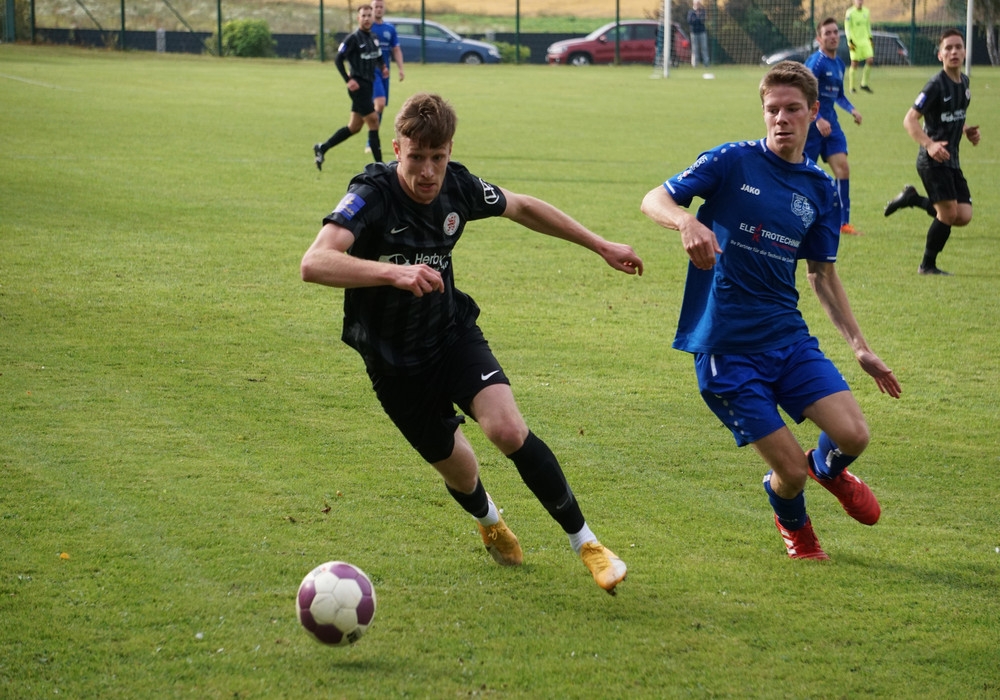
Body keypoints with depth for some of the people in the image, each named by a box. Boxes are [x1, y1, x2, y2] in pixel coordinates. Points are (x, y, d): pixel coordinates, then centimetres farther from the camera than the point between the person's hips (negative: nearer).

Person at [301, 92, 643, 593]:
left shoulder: (457, 187, -11)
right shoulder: (372, 195, -26)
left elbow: (522, 208, 10)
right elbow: (314, 264, -41)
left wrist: (601, 246, 15)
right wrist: (393, 273, -54)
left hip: (453, 334, 2)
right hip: (394, 362, -2)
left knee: (509, 430, -22)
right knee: (458, 470, 11)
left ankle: (585, 543, -7)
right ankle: (489, 521, 50)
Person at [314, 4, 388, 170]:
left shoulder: (374, 38, 12)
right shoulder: (353, 38, -11)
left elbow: (378, 57, 25)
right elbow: (338, 60, -12)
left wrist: (383, 67, 5)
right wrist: (348, 80, -18)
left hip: (368, 86, 8)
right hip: (359, 86, -8)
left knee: (354, 127, 13)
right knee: (373, 121, -9)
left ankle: (322, 148, 24)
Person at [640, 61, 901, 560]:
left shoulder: (820, 188, 9)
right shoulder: (732, 162, -6)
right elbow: (654, 200, -9)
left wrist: (859, 345, 14)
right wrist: (687, 221, -32)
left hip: (788, 335, 4)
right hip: (726, 348, -4)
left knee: (853, 435, -13)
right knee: (791, 471, -7)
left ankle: (828, 469, 27)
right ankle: (793, 524, 31)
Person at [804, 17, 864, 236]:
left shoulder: (839, 64, 11)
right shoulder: (816, 62, -14)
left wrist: (851, 109, 6)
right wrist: (818, 120, -31)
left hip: (830, 123, 7)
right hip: (812, 124, -7)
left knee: (842, 167, -6)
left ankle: (843, 222, -5)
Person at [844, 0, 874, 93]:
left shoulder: (866, 12, 11)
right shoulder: (850, 12, -7)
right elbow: (847, 28, -8)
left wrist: (870, 38, 17)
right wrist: (850, 41, -14)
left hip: (865, 41, 5)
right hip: (855, 42, -5)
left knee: (870, 60, -7)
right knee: (854, 63, -2)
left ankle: (864, 84, 5)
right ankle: (852, 87, 8)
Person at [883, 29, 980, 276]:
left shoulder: (964, 82, 10)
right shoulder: (936, 85, -14)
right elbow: (909, 120, -18)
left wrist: (966, 131, 7)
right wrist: (929, 144, -32)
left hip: (951, 160, 8)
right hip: (933, 161, -8)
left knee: (964, 216, -1)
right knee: (949, 212, -12)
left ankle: (913, 198, 19)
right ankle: (928, 265, 6)